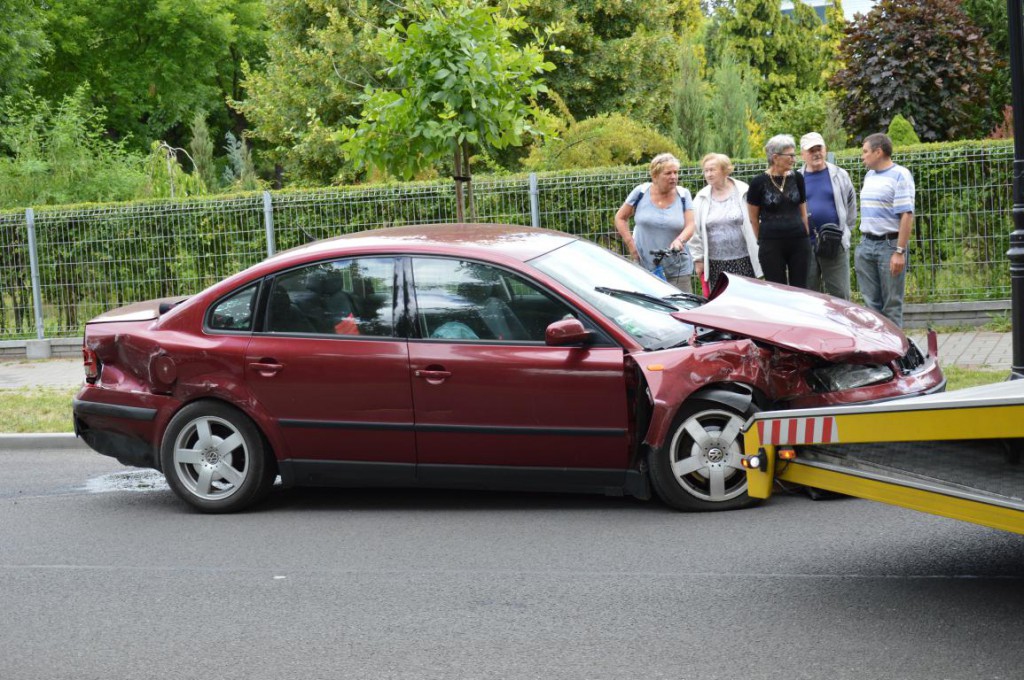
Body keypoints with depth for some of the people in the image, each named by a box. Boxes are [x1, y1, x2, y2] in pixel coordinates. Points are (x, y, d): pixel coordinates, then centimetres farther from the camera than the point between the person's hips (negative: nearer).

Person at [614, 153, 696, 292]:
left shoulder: (683, 195, 3)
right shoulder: (641, 192, 0)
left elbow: (689, 226, -3)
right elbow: (620, 218, 10)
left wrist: (679, 240, -24)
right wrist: (630, 244, 0)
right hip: (644, 268, 0)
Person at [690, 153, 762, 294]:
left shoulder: (743, 192, 1)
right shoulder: (701, 198, 6)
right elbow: (695, 233, 8)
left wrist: (759, 254, 0)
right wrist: (698, 259, 6)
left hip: (743, 261, -2)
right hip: (715, 265, 2)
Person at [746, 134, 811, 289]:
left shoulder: (797, 178, 5)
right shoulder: (759, 182, -5)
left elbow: (803, 211, 14)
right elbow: (753, 219, 3)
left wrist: (806, 236, 13)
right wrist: (763, 241, 8)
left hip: (799, 242, 3)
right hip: (771, 246, -3)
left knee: (800, 288, 5)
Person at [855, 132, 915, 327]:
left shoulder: (900, 175, -9)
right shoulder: (869, 176, 16)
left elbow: (907, 216, -16)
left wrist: (900, 251, -21)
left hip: (889, 245, -7)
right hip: (866, 244, 7)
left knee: (892, 305, -2)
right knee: (871, 303, 8)